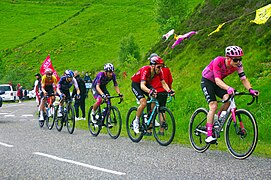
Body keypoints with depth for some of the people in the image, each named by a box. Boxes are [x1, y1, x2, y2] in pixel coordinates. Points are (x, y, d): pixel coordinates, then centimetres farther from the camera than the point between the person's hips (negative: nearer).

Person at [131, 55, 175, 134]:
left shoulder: (159, 71, -18)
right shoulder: (145, 70, -35)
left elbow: (163, 83, -14)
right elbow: (142, 85, -44)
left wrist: (169, 90, -34)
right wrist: (150, 91, -63)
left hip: (146, 83, 6)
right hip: (136, 84, -6)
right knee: (143, 102, -24)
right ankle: (136, 121, -7)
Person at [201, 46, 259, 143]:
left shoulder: (238, 65, -20)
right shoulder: (218, 61, -35)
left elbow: (244, 79, -20)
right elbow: (217, 80, -44)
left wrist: (250, 90, -39)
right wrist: (228, 88, -62)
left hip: (218, 82, 5)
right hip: (207, 81, -5)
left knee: (228, 99, -22)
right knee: (213, 105, -20)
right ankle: (209, 136, -18)